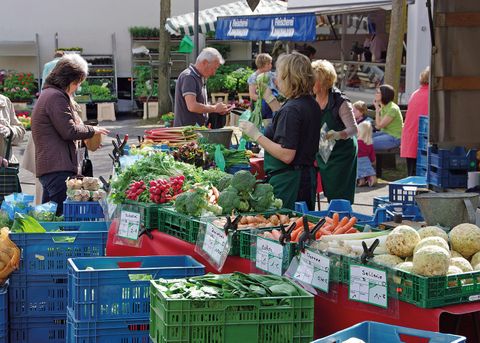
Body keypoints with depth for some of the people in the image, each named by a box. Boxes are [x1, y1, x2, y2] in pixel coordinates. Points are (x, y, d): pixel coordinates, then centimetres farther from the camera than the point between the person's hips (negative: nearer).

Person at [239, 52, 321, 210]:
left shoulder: (291, 109, -19)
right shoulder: (311, 105, 9)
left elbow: (287, 155, -24)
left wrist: (257, 135, -17)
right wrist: (270, 99, 29)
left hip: (288, 181, -10)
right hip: (307, 177, 10)